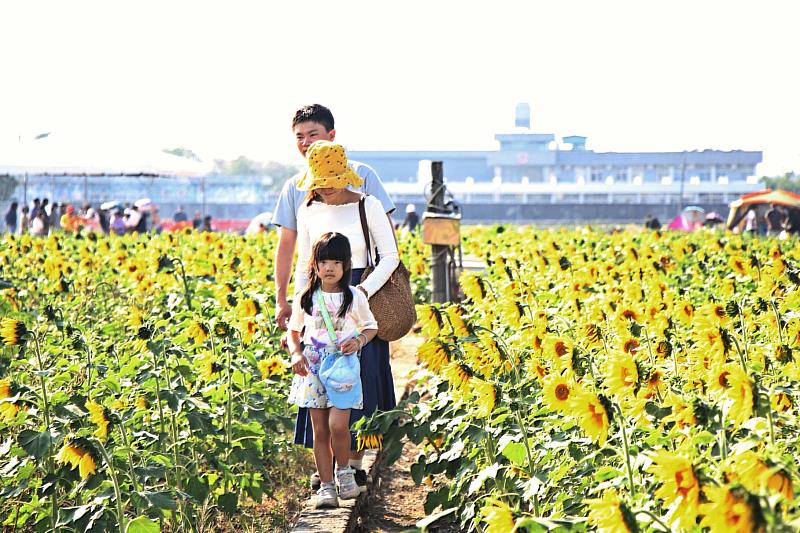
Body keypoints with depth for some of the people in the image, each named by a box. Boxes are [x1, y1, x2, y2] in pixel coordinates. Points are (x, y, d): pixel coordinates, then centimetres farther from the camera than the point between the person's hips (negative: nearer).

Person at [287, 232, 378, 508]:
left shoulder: (354, 297, -1)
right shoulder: (305, 298, 3)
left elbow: (371, 327, 11)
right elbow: (293, 332, 14)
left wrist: (358, 341, -9)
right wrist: (296, 354, -5)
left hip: (343, 366, -2)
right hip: (313, 367, 2)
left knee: (338, 425, -14)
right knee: (319, 429, 3)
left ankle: (344, 471, 12)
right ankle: (326, 486, 9)